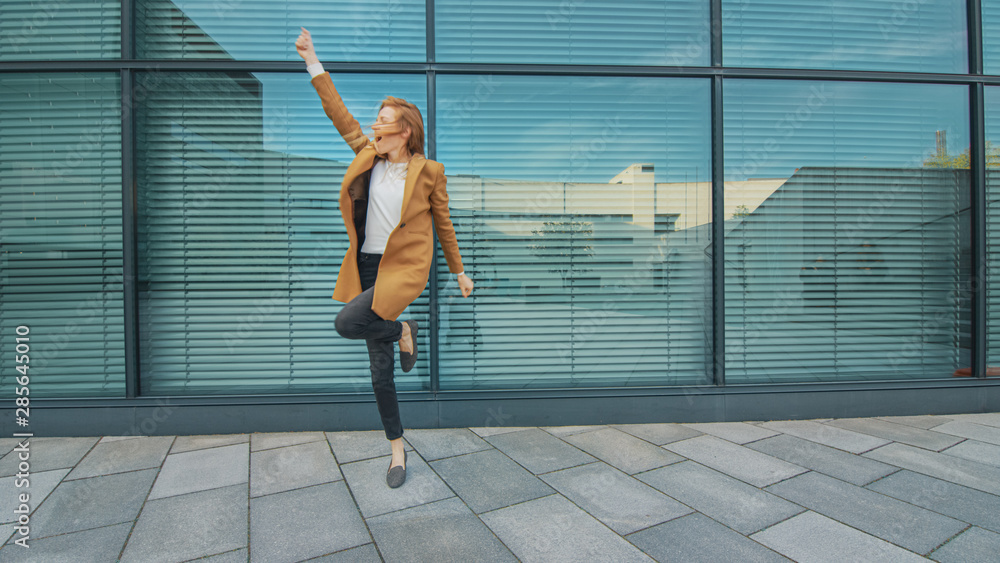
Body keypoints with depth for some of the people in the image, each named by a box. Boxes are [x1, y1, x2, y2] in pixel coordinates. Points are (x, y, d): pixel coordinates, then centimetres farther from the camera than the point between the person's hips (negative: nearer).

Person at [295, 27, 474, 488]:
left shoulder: (429, 172, -3)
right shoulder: (368, 156, 7)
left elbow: (443, 225, 4)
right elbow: (339, 114, 13)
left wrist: (459, 271, 10)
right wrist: (312, 60, 14)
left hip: (404, 269, -5)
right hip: (368, 266, 5)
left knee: (347, 324, -27)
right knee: (380, 368, 6)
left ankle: (402, 330, 6)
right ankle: (397, 450, 23)